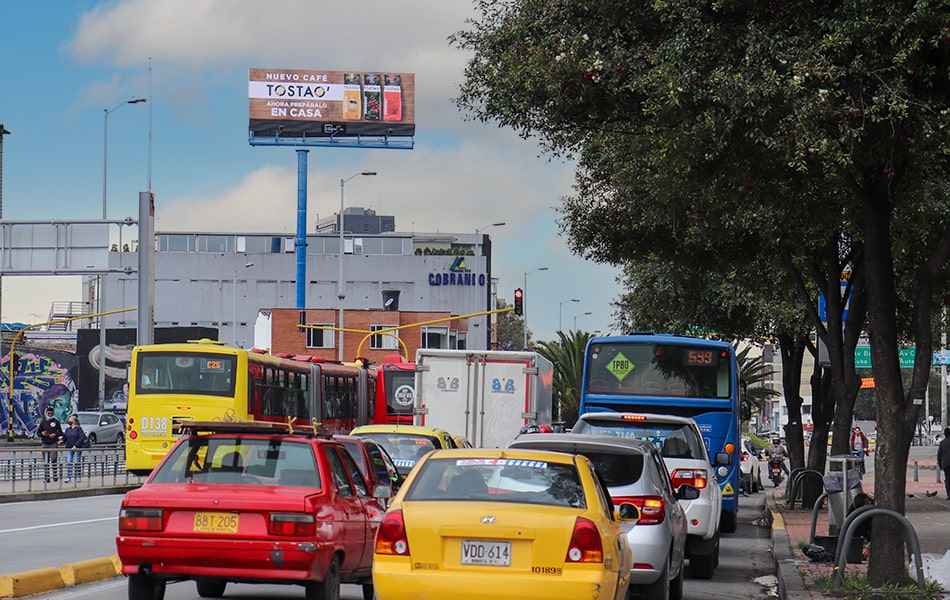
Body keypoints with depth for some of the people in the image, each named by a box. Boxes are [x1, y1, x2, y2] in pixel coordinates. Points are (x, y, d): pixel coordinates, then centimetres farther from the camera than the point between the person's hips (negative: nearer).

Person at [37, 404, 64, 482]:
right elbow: (38, 432, 15)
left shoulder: (56, 422, 5)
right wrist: (42, 434, -6)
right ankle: (47, 477, 9)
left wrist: (55, 434, -11)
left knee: (54, 459, -14)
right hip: (45, 444, 3)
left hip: (54, 443, -3)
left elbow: (60, 432, 7)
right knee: (46, 461, 4)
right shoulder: (43, 422, 12)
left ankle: (55, 475, -9)